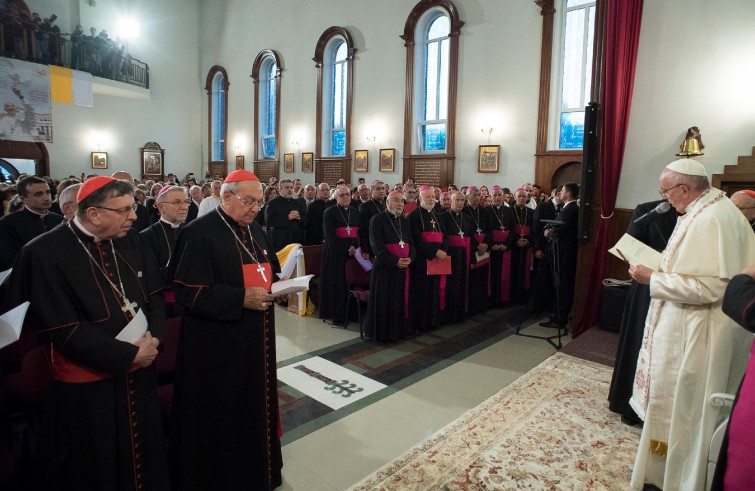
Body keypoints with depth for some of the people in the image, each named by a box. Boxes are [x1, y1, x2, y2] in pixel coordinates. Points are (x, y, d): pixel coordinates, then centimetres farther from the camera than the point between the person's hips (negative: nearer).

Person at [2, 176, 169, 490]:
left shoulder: (129, 241, 0)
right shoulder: (45, 253, -16)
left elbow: (155, 295, 3)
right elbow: (65, 331, -19)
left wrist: (153, 338, -14)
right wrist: (129, 354, -18)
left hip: (139, 378, 5)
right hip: (86, 389, -5)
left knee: (142, 462, 22)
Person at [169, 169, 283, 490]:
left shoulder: (254, 230, 9)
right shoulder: (200, 232, -15)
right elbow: (188, 292, -19)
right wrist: (241, 299, -25)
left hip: (255, 338, 8)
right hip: (218, 345, -7)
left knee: (255, 405, 19)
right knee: (222, 415, 7)